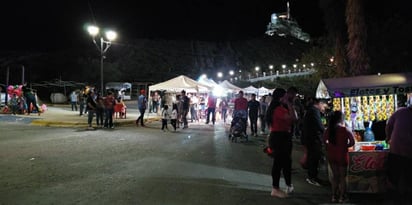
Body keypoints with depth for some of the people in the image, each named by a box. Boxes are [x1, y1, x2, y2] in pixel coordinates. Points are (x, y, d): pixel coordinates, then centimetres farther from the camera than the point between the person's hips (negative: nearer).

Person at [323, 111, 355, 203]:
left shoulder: (328, 130, -5)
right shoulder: (345, 130, -15)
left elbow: (324, 140, 3)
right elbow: (352, 142, -13)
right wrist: (345, 146, 3)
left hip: (331, 156, 3)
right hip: (342, 156, -3)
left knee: (335, 176, 18)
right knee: (342, 177, 12)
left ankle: (334, 196, 21)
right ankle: (341, 197, 17)